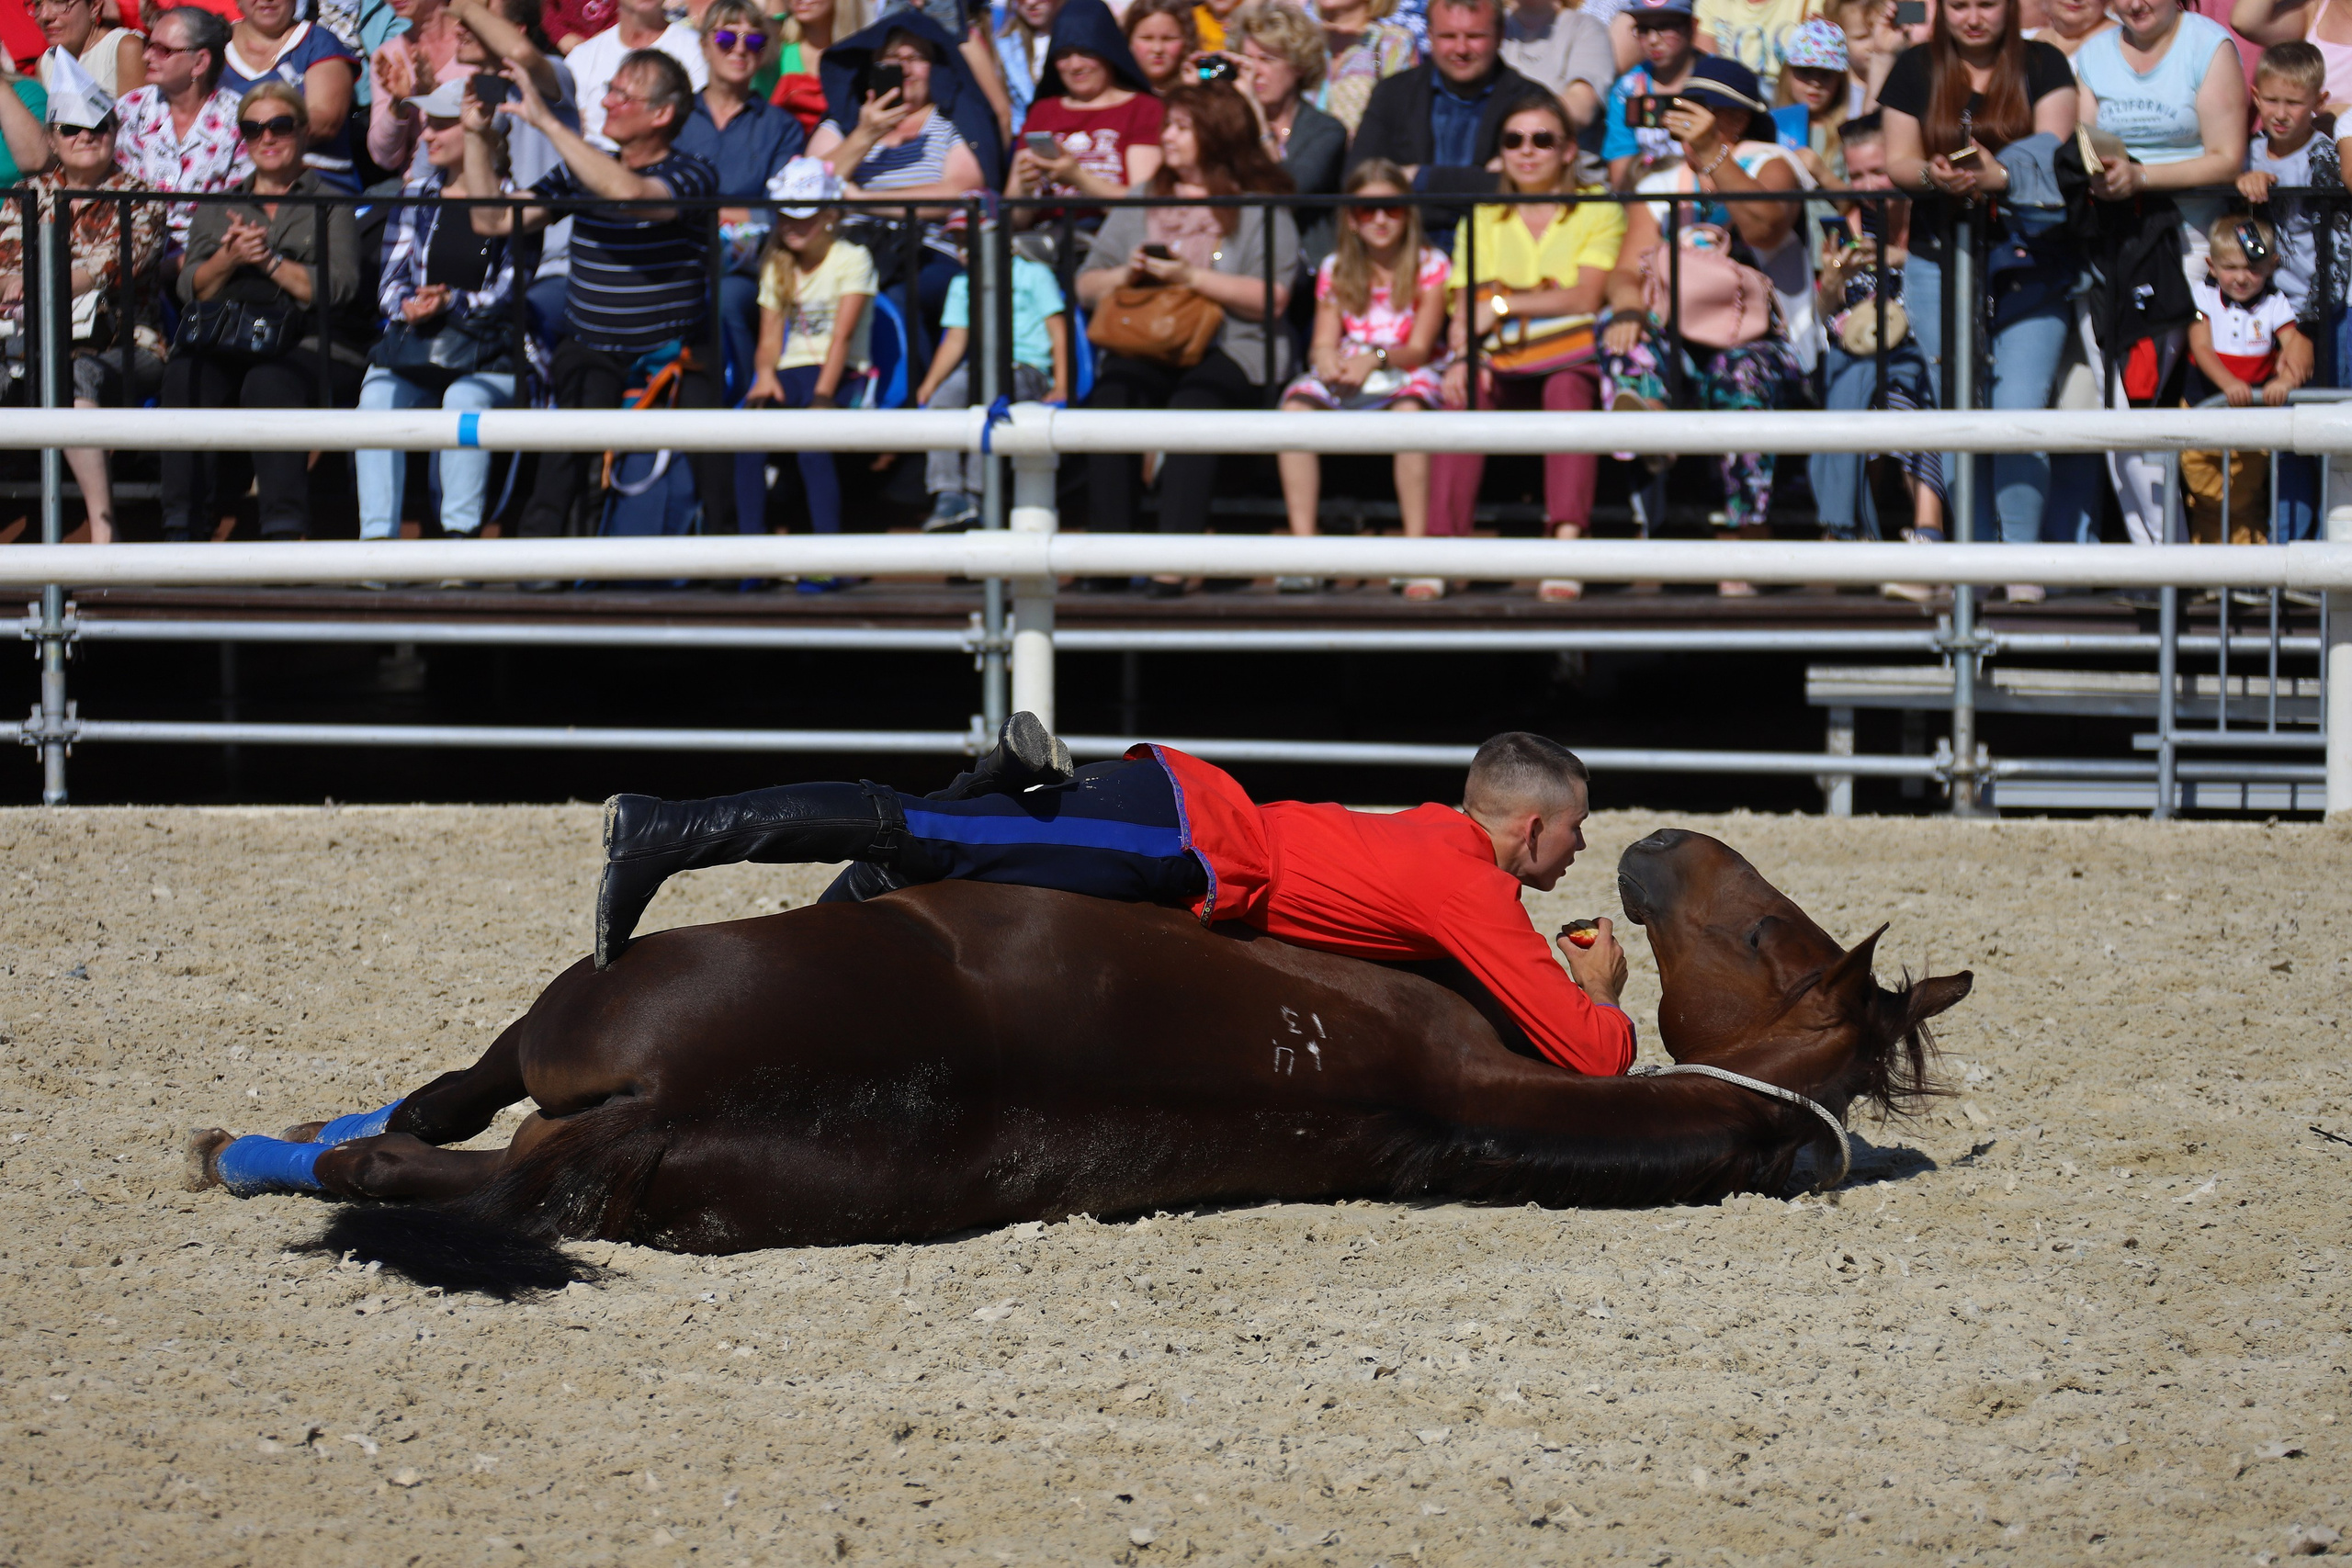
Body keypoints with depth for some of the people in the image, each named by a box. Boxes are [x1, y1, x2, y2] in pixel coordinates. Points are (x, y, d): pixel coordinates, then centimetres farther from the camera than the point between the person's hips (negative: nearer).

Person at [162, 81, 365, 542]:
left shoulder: (330, 204, 14)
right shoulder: (216, 209, 25)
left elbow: (339, 287, -1)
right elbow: (190, 288, 11)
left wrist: (269, 260, -8)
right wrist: (228, 258, -8)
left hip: (310, 345, -3)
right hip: (225, 344, 3)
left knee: (269, 383, -37)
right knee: (185, 376, -31)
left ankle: (284, 531, -41)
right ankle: (184, 526, -33)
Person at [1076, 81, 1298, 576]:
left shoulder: (1261, 209, 9)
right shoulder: (1141, 201, 26)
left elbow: (1272, 299, -6)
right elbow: (1087, 288, 23)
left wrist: (1192, 278, -10)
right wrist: (1125, 275, 1)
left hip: (1228, 351, -4)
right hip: (1142, 348, 4)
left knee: (1192, 402, -37)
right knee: (1111, 393, -31)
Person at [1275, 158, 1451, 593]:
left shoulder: (1430, 265, 3)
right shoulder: (1334, 270, 12)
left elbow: (1419, 348, -6)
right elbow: (1323, 341, 5)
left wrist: (1377, 357, -26)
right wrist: (1326, 358, -21)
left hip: (1405, 376, -3)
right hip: (1342, 378, 3)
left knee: (1410, 406, -40)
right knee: (1296, 404, -30)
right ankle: (1304, 546, -32)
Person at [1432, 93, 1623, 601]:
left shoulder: (1599, 212, 9)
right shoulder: (1483, 220, 18)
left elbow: (1585, 298, -6)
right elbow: (1465, 310, 6)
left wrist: (1502, 304, -12)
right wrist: (1462, 355, -16)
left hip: (1572, 358, -2)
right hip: (1504, 367, 2)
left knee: (1567, 389, -37)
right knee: (1465, 392, -32)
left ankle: (1566, 541, -49)